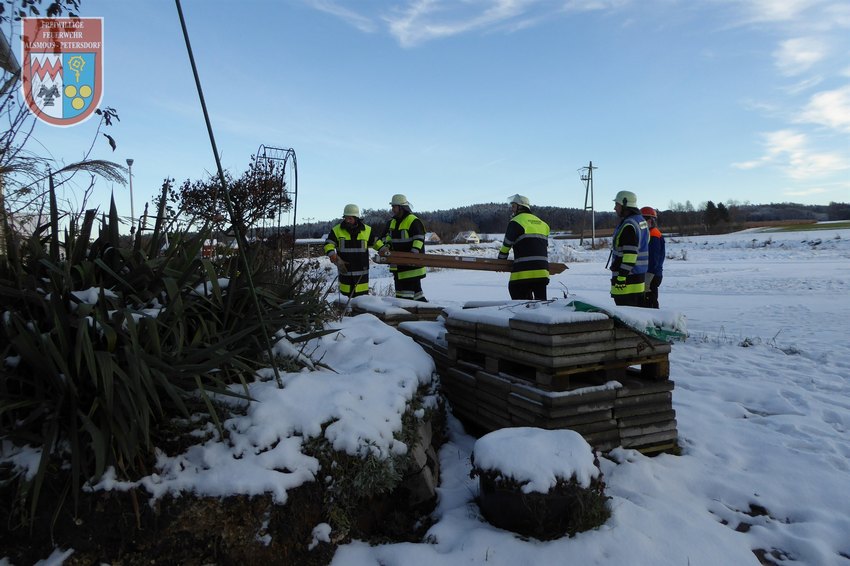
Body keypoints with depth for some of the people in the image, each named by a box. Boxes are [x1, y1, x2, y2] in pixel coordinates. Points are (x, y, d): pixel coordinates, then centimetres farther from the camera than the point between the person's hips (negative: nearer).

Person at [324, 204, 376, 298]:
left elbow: (375, 242, 18)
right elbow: (328, 246, -1)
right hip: (344, 270, 0)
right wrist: (337, 260, -12)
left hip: (361, 270, 0)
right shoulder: (337, 230, 0)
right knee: (346, 295, 6)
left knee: (362, 295, -2)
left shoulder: (367, 230, 3)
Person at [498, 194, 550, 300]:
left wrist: (500, 261, 12)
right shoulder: (542, 224, 20)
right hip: (543, 271, 7)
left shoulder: (516, 222, -3)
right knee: (541, 300, 12)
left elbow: (506, 245, -2)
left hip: (524, 271, -7)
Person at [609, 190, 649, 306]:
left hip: (627, 278, -11)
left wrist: (621, 276, -23)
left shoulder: (629, 225, -18)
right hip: (640, 275, 11)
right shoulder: (641, 221, 15)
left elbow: (630, 253, -24)